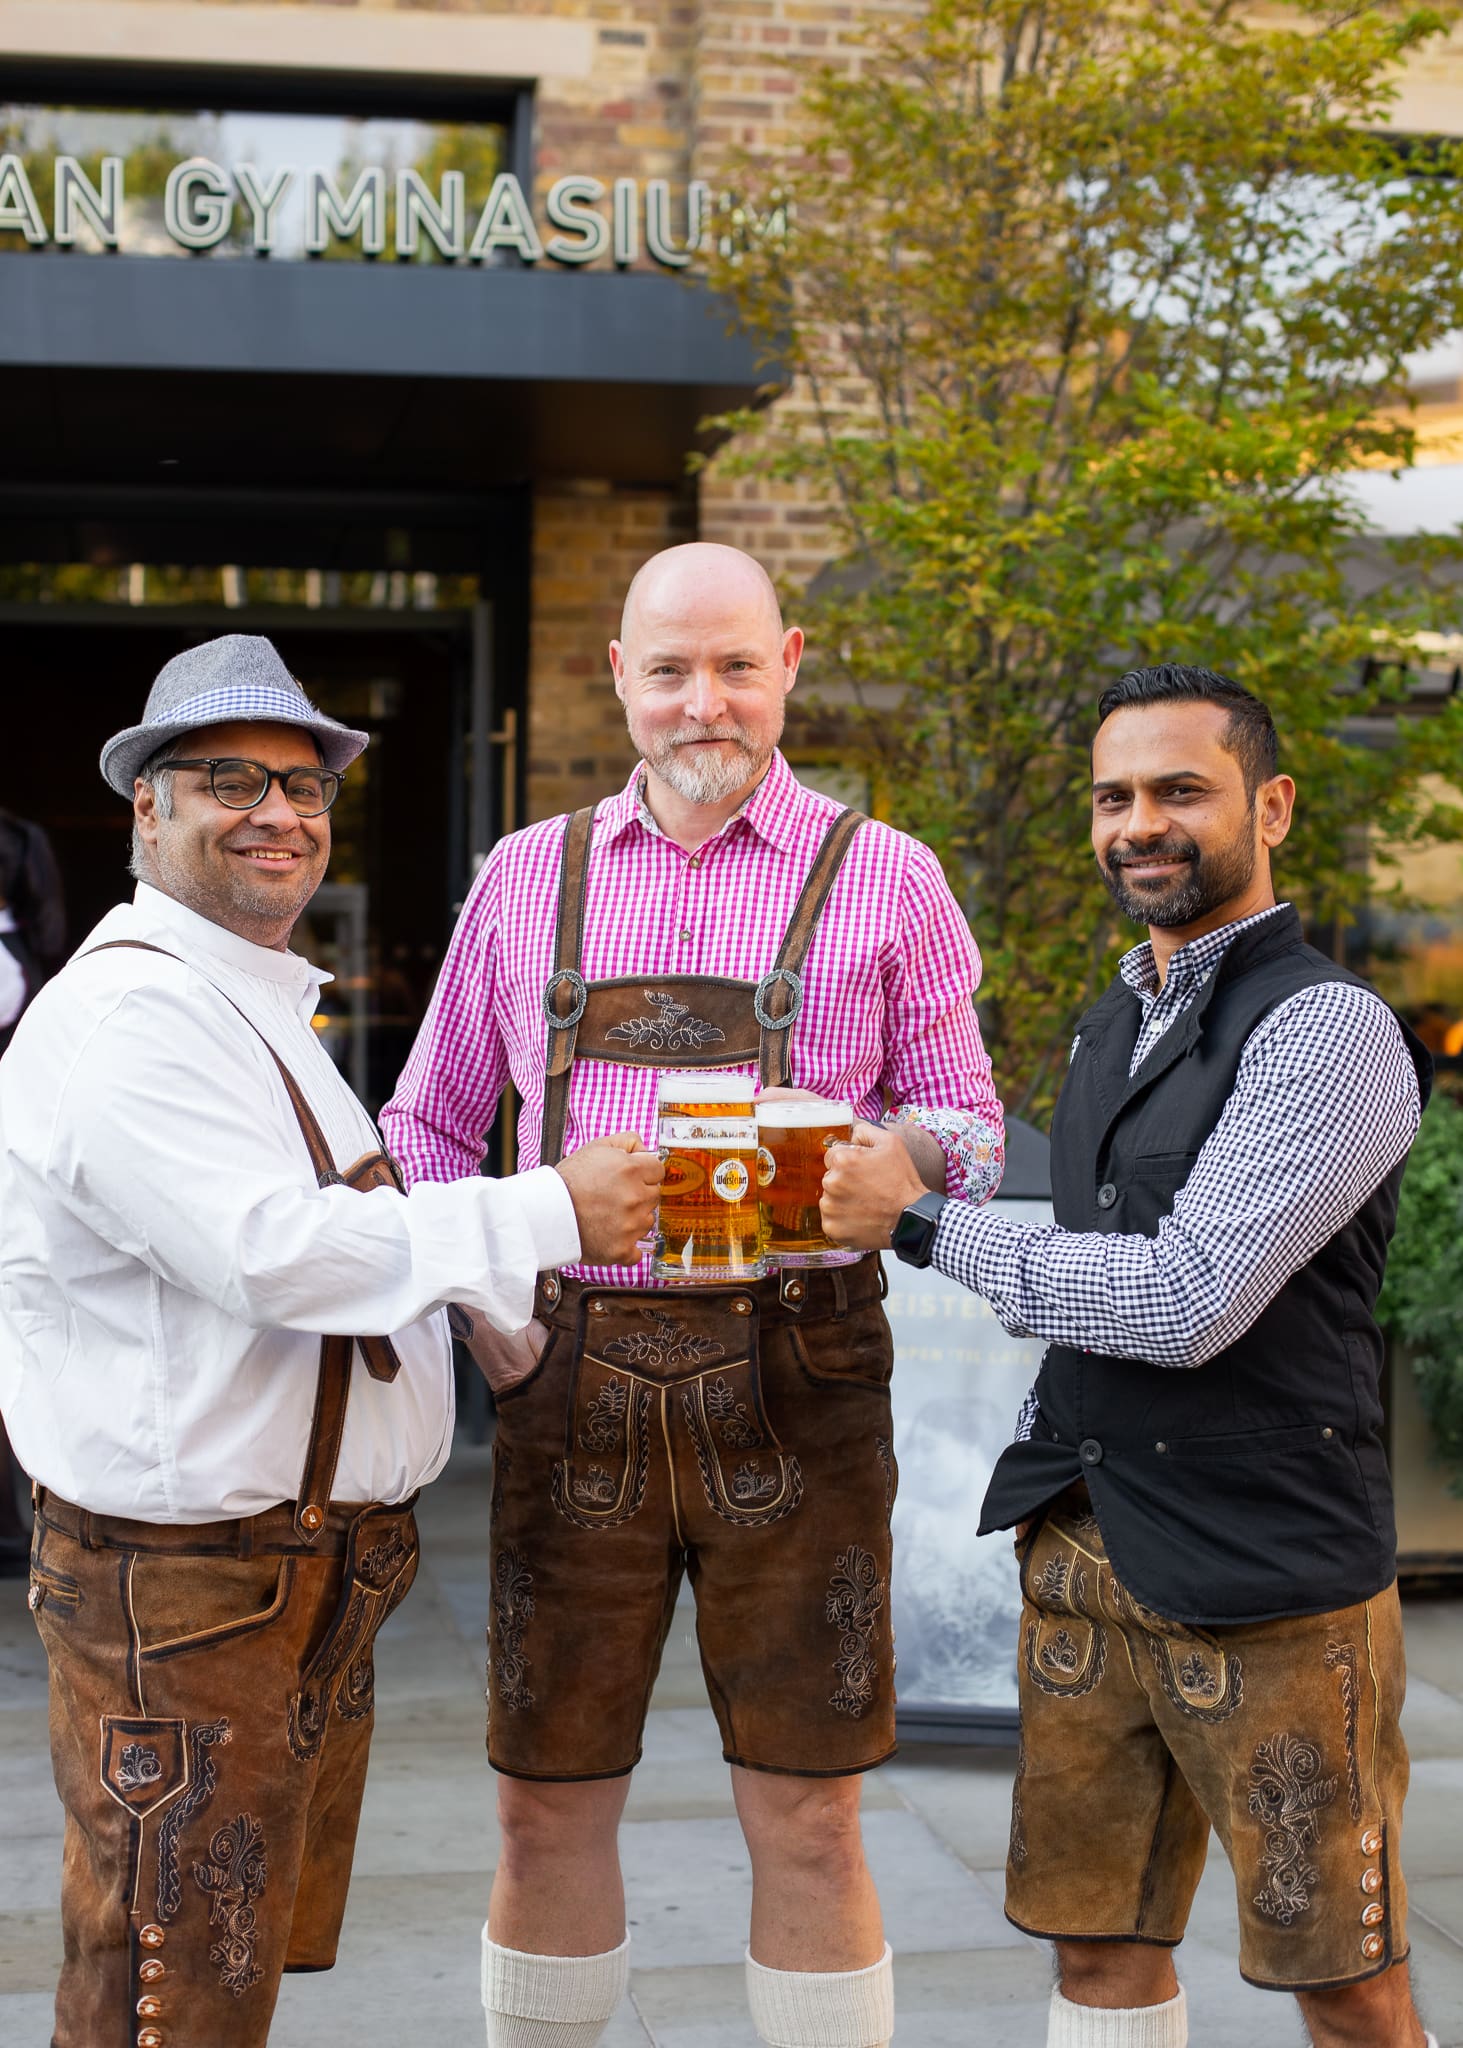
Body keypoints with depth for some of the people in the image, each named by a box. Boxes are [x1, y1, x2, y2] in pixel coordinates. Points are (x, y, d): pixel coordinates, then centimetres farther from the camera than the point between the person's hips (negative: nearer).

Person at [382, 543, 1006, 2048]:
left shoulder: (882, 878, 6)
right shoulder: (526, 877, 12)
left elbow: (968, 1120, 8)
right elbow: (426, 1123, 16)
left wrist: (898, 1154, -15)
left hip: (792, 1376, -2)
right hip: (570, 1375, 2)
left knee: (804, 1821, 2)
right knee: (546, 1806, 8)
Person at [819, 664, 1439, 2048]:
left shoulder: (1329, 1030, -13)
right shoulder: (1110, 1032, 15)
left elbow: (1187, 1301, -20)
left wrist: (918, 1222, -14)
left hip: (1265, 1577, -7)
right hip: (1086, 1554, 8)